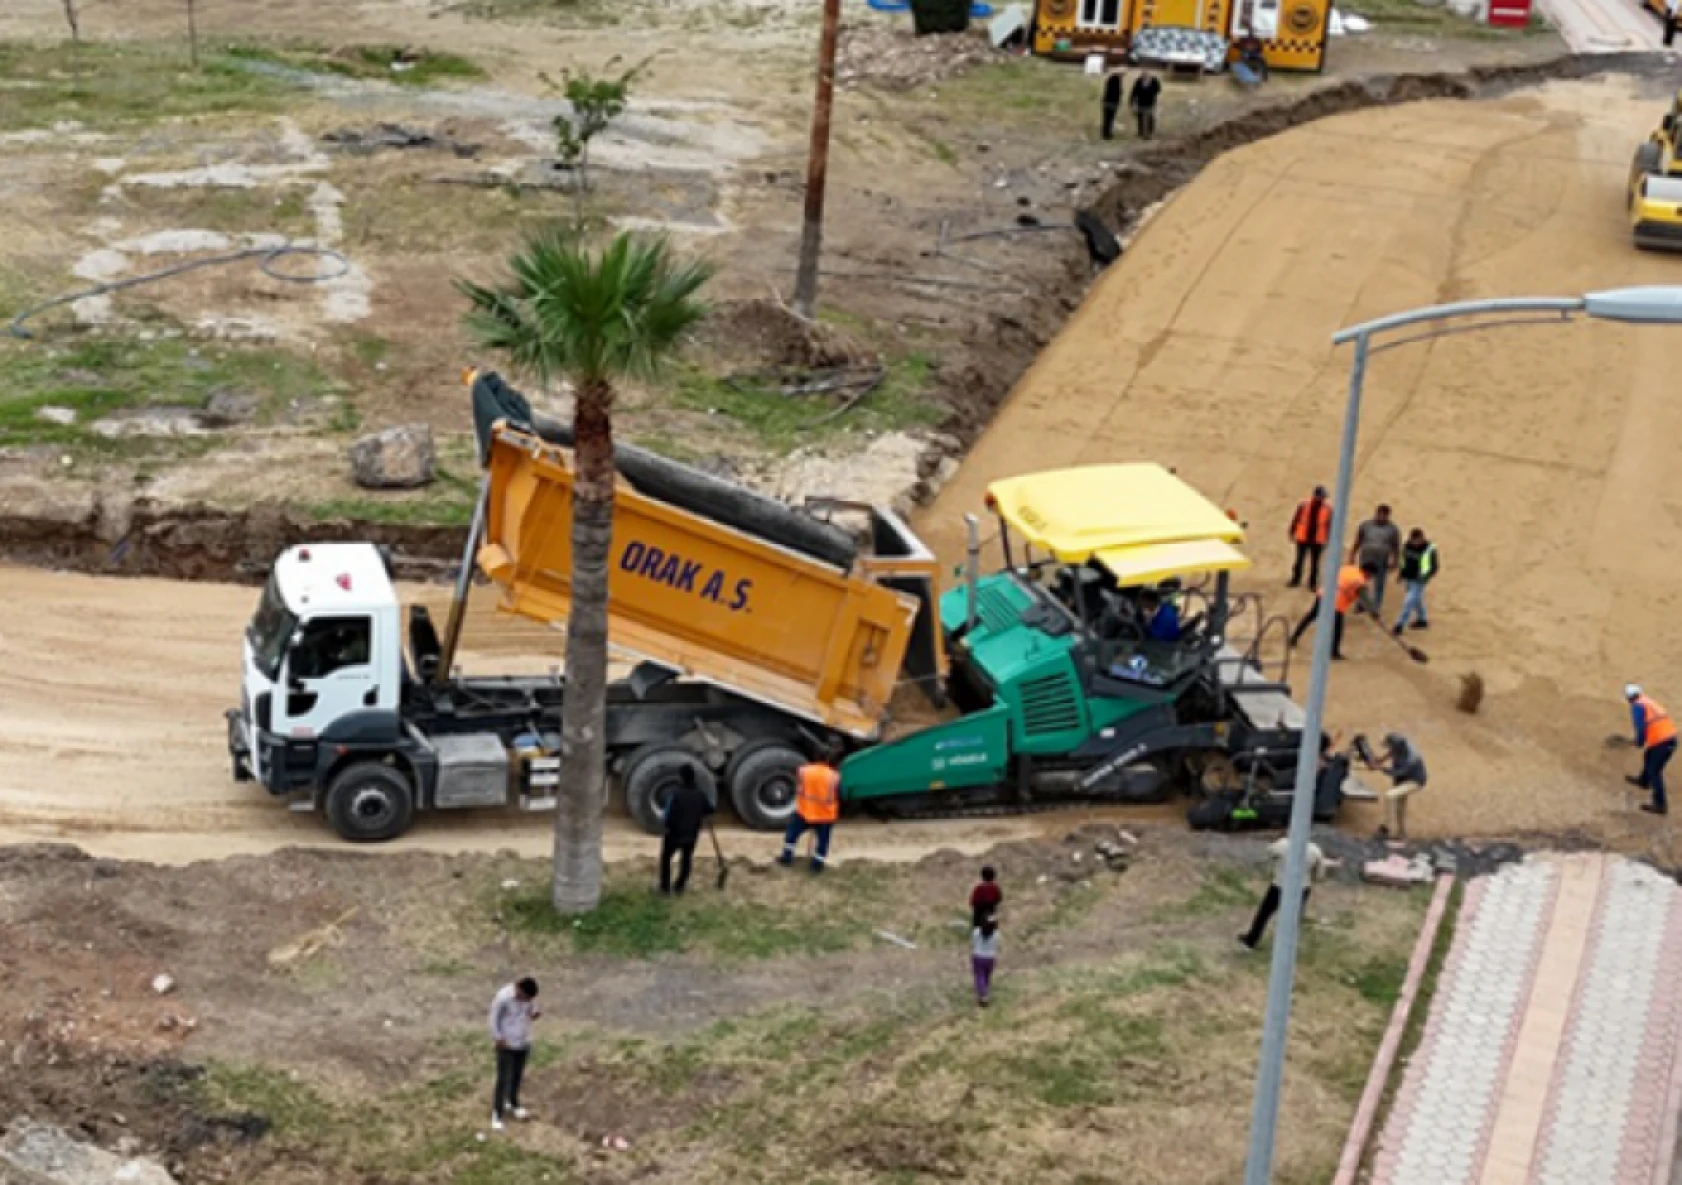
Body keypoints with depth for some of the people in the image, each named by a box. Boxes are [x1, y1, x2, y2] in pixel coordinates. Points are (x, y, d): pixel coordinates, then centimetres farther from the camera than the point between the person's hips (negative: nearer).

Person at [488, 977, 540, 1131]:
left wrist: (534, 1014, -16)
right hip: (506, 1045, -5)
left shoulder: (530, 996, -10)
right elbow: (494, 1019, -15)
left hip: (524, 1043, 5)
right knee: (503, 1079, -1)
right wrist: (499, 1039, -13)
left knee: (517, 1076, 20)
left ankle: (512, 1104, 40)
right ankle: (497, 1114, 10)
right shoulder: (503, 997, -26)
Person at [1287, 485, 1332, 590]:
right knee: (1299, 560, 10)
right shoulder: (1304, 504, -8)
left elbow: (1329, 524, 0)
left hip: (1317, 540, 0)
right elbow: (1296, 519, 0)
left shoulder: (1327, 508, -7)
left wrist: (1327, 539, 2)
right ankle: (1295, 580, 22)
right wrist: (1292, 533, 3)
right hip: (1303, 538, 0)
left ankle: (1313, 583, 16)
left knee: (1314, 562, 8)